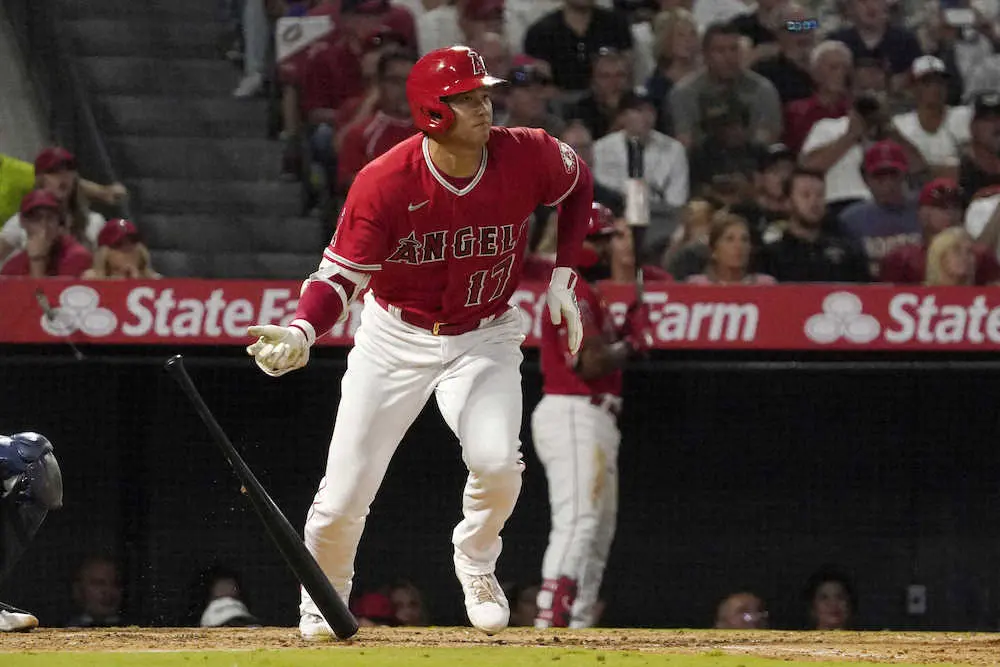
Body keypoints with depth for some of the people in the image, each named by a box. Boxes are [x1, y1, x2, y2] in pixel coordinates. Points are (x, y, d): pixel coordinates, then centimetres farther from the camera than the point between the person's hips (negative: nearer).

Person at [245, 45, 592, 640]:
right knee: (345, 494, -4)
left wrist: (563, 278, -1)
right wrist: (303, 332, -41)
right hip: (396, 339, -1)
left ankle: (476, 564, 8)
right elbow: (342, 274, -21)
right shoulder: (384, 183, -24)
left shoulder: (528, 156, -17)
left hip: (485, 338, 1)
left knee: (496, 462, -25)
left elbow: (578, 186, 6)